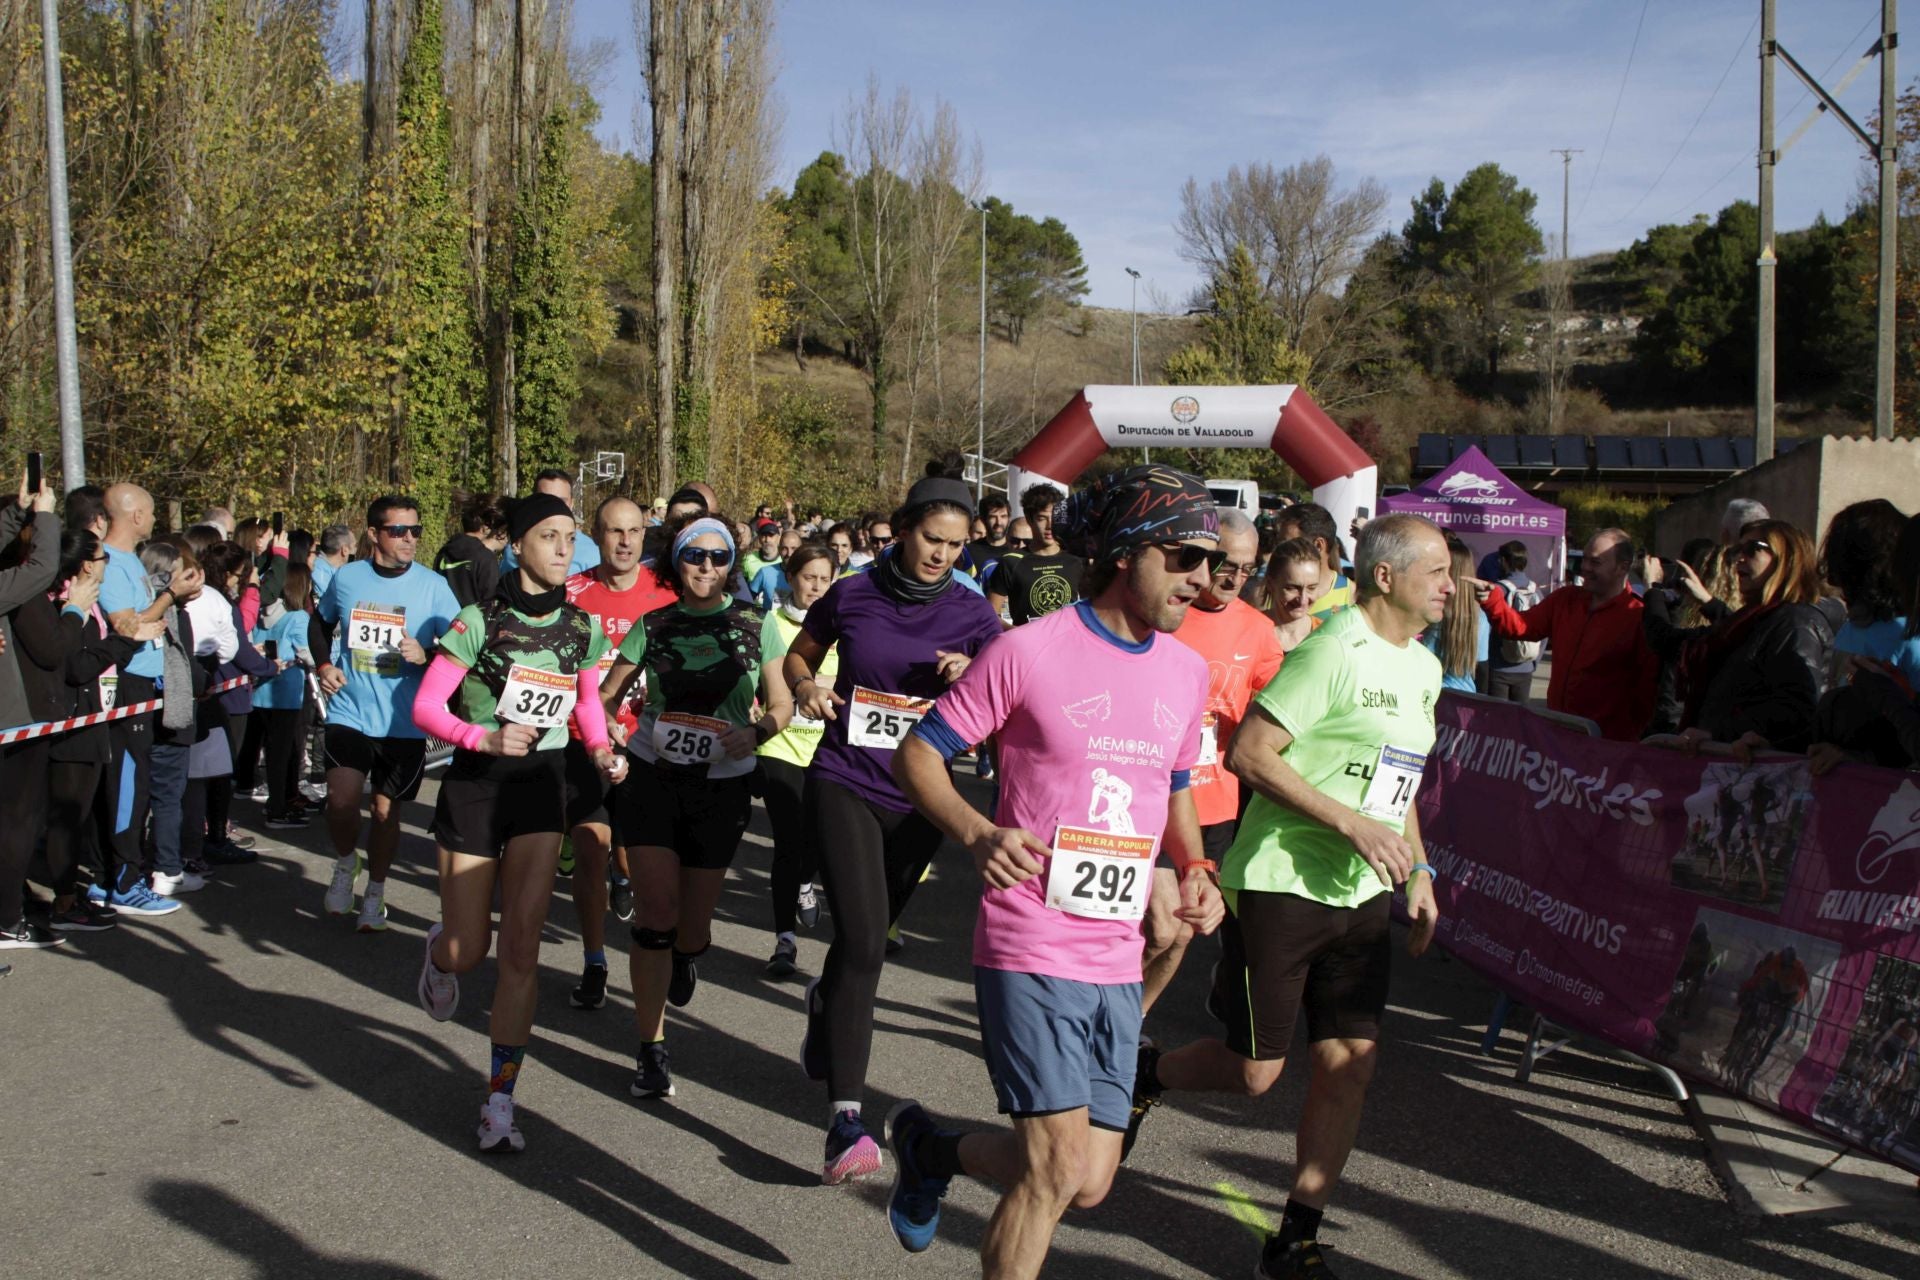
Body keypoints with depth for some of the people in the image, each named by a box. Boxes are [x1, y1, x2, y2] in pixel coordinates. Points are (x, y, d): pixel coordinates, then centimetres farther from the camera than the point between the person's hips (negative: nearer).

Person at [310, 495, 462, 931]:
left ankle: (375, 893, 30)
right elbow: (320, 622, 20)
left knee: (386, 809, 9)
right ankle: (346, 863, 17)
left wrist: (426, 655, -22)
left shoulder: (433, 585, -5)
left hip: (404, 721, 0)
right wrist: (324, 664, 5)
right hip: (350, 711, 1)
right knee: (341, 799, -15)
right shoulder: (347, 577, 1)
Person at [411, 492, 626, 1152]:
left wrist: (602, 751, -2)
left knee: (521, 948, -5)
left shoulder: (581, 628, 1)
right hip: (474, 783, -2)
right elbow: (425, 706, -9)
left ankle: (500, 1101, 3)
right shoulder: (479, 621, -11)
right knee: (467, 951, 4)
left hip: (542, 784, 2)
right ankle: (439, 950, 44)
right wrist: (485, 737, -25)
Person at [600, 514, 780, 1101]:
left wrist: (756, 731, -19)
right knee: (655, 917, -9)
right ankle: (651, 1052, 2)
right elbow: (607, 694, 8)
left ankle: (686, 955, 48)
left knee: (693, 927, 8)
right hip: (653, 778, 0)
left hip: (722, 785, 0)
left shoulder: (753, 624, 0)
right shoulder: (653, 626, 3)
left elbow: (782, 704, 2)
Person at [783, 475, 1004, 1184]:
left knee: (865, 936, 18)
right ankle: (846, 1119, -15)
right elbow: (799, 654, 13)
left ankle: (826, 998, 54)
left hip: (917, 797, 3)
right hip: (843, 785, -2)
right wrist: (806, 686, -9)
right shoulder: (851, 595, -3)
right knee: (864, 942, -17)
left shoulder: (973, 614, -2)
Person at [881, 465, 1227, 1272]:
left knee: (1090, 1183, 9)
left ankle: (931, 1149, 35)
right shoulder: (1030, 650, -10)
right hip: (1031, 950, -6)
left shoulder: (1187, 673, 9)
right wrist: (978, 834, -24)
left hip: (1116, 960, 6)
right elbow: (917, 756, -6)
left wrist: (1194, 869, 4)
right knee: (1059, 1165, -10)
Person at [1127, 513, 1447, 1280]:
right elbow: (1248, 754, -21)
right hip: (1280, 883, -8)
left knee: (1351, 1061, 3)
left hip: (1359, 897, 8)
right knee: (1254, 1072, 0)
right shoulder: (1333, 650, -16)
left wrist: (1418, 872, 16)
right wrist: (1350, 823, -23)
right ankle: (1141, 1076, 31)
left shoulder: (1422, 667, 13)